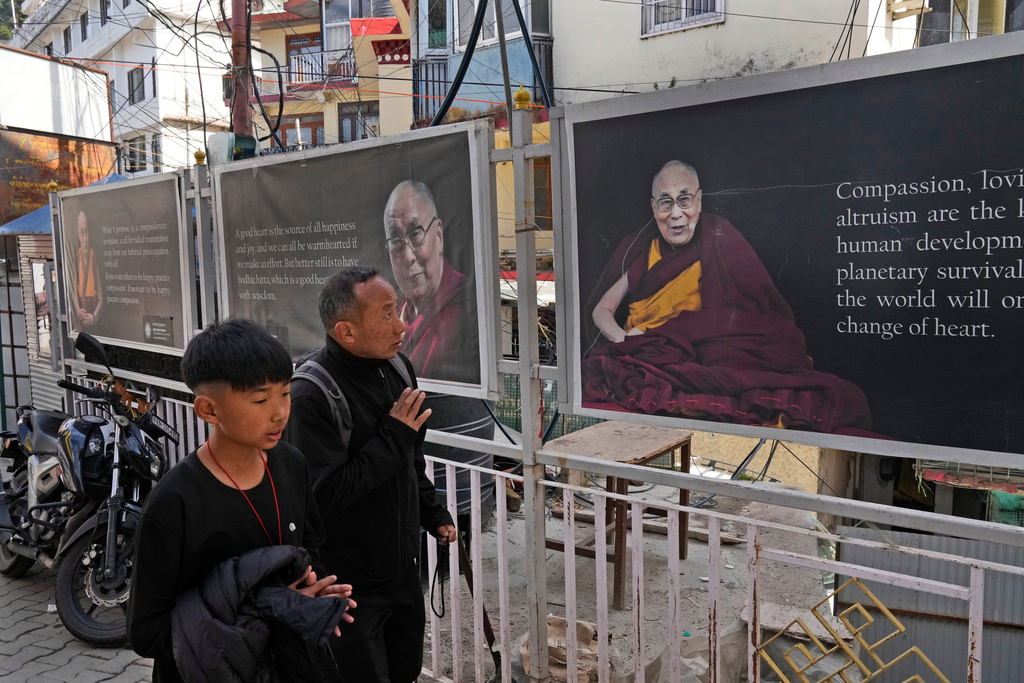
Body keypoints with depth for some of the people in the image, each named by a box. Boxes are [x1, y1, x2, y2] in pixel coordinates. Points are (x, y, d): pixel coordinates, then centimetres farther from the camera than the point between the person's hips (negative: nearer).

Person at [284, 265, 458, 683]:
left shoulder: (397, 367, 0)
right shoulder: (311, 397, -26)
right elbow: (323, 495, -30)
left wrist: (432, 513, 16)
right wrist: (393, 437, -27)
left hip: (402, 566, 7)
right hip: (349, 584, -7)